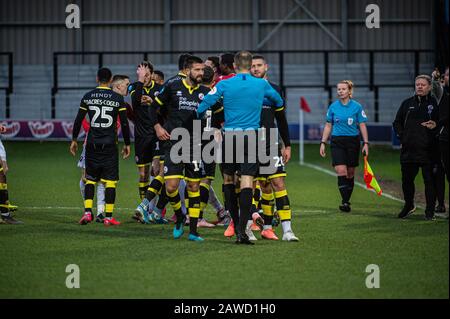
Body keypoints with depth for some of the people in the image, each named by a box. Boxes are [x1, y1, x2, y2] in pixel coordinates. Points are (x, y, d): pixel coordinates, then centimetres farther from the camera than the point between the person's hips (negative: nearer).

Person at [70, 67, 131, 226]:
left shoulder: (88, 97, 3)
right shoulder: (118, 98, -2)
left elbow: (78, 120, 5)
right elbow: (124, 123, -1)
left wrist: (74, 140, 16)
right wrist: (127, 144, 9)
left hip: (92, 144, 2)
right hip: (109, 145, -2)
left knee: (90, 179, 12)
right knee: (110, 181, 2)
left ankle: (87, 212, -1)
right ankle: (108, 217, 0)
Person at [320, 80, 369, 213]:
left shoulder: (357, 106, -1)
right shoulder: (333, 106, 4)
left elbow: (362, 126, 2)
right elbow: (328, 126, 11)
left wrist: (365, 143, -5)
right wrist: (323, 142, 6)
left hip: (353, 142, 0)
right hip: (337, 142, 0)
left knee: (350, 173, 5)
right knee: (341, 171, -14)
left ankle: (347, 201, 17)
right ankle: (345, 202, -16)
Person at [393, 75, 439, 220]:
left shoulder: (434, 103, 2)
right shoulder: (407, 103, 12)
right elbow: (397, 122, 19)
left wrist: (435, 126, -16)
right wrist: (402, 136, 5)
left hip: (428, 150, -4)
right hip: (409, 149, 4)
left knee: (429, 180, -2)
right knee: (406, 180, 10)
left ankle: (430, 211, 5)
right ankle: (409, 206, 30)